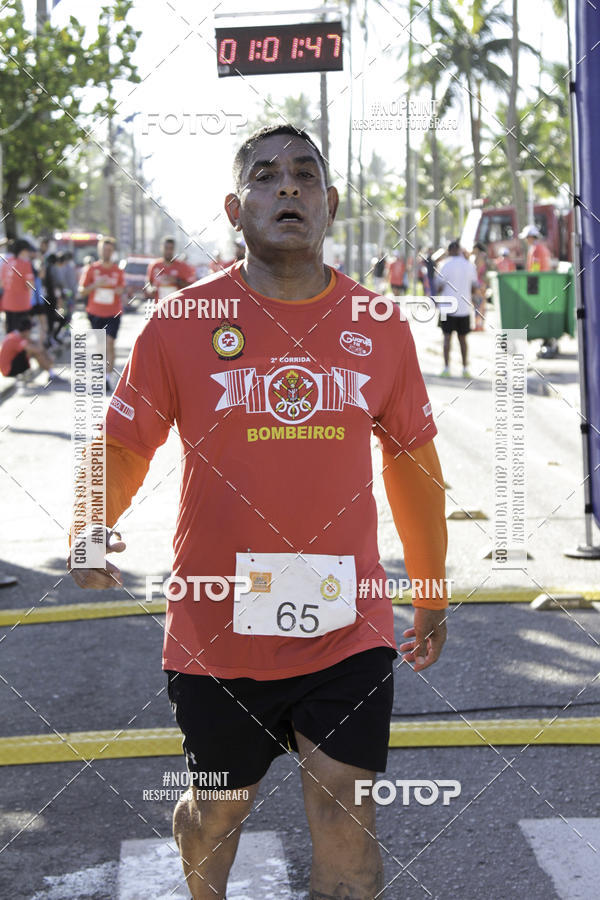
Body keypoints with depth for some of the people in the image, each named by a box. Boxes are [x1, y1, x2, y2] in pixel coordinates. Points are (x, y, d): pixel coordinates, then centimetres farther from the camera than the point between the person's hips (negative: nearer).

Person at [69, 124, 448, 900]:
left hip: (347, 631, 1)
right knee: (217, 809, 17)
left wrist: (431, 597, 18)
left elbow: (414, 462, 12)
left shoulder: (379, 326, 1)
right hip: (216, 633, 0)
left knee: (346, 826, -2)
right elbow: (123, 444, 1)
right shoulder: (180, 322, -5)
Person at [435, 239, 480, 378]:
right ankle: (465, 368, 9)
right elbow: (475, 289, 7)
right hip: (464, 308, 3)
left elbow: (439, 288, -8)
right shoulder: (469, 265, 4)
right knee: (462, 338, 11)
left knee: (447, 337, 3)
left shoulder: (445, 265, -6)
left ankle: (446, 368, -2)